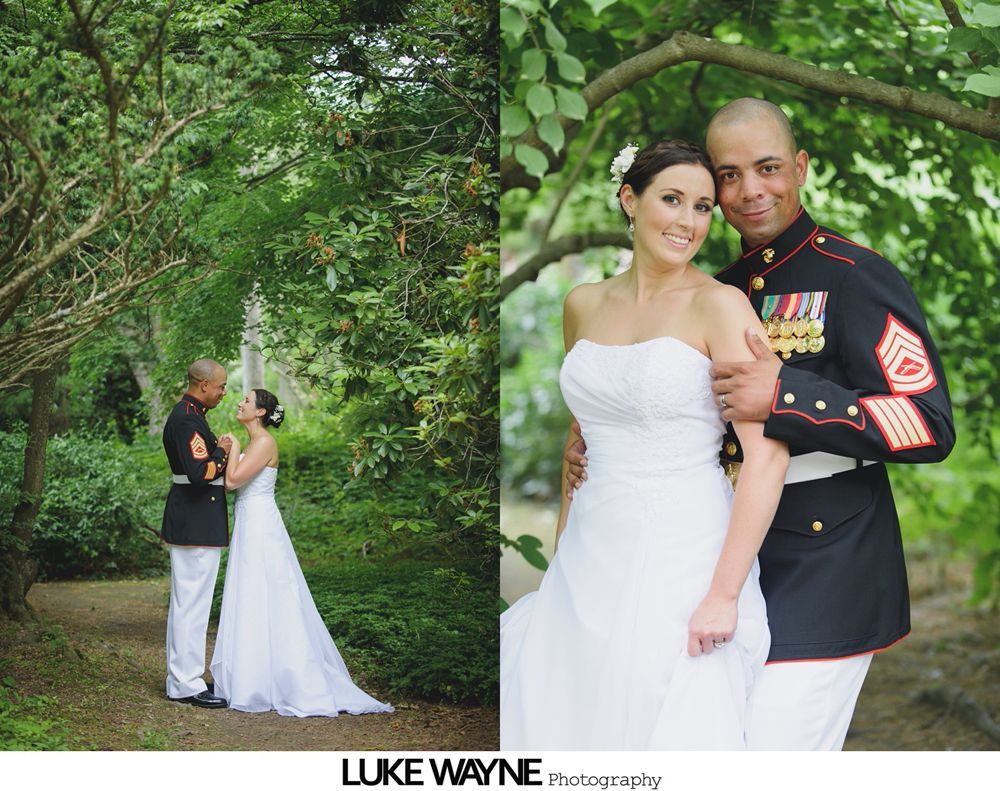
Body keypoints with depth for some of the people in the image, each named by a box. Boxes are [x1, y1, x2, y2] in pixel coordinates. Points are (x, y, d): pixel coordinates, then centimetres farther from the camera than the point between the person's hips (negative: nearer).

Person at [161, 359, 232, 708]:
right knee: (192, 603, -7)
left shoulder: (187, 414, 15)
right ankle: (187, 685, -2)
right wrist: (222, 451, -11)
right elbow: (201, 473, -27)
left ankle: (181, 678, 23)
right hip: (196, 525, -11)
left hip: (194, 523, 11)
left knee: (185, 603, 15)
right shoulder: (187, 420, -18)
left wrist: (220, 453, 9)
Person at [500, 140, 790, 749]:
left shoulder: (719, 305, -8)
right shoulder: (585, 305, 9)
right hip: (591, 558, 5)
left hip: (683, 560, -5)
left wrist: (724, 595, -19)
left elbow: (769, 452, -15)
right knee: (557, 718, 6)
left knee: (670, 728, -1)